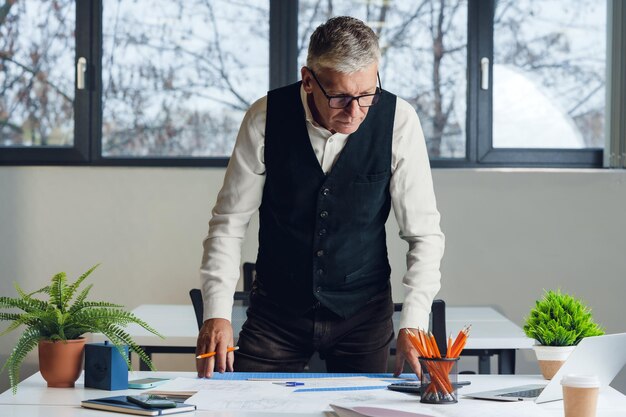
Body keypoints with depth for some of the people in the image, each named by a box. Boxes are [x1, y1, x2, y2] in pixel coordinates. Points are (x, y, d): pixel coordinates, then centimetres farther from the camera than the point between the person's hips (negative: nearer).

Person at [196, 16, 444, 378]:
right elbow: (230, 222, -8)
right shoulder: (266, 118, -15)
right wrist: (217, 313, -19)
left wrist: (413, 324, -22)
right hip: (277, 309, 0)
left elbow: (424, 233, -11)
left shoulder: (398, 120, -15)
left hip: (363, 313, 0)